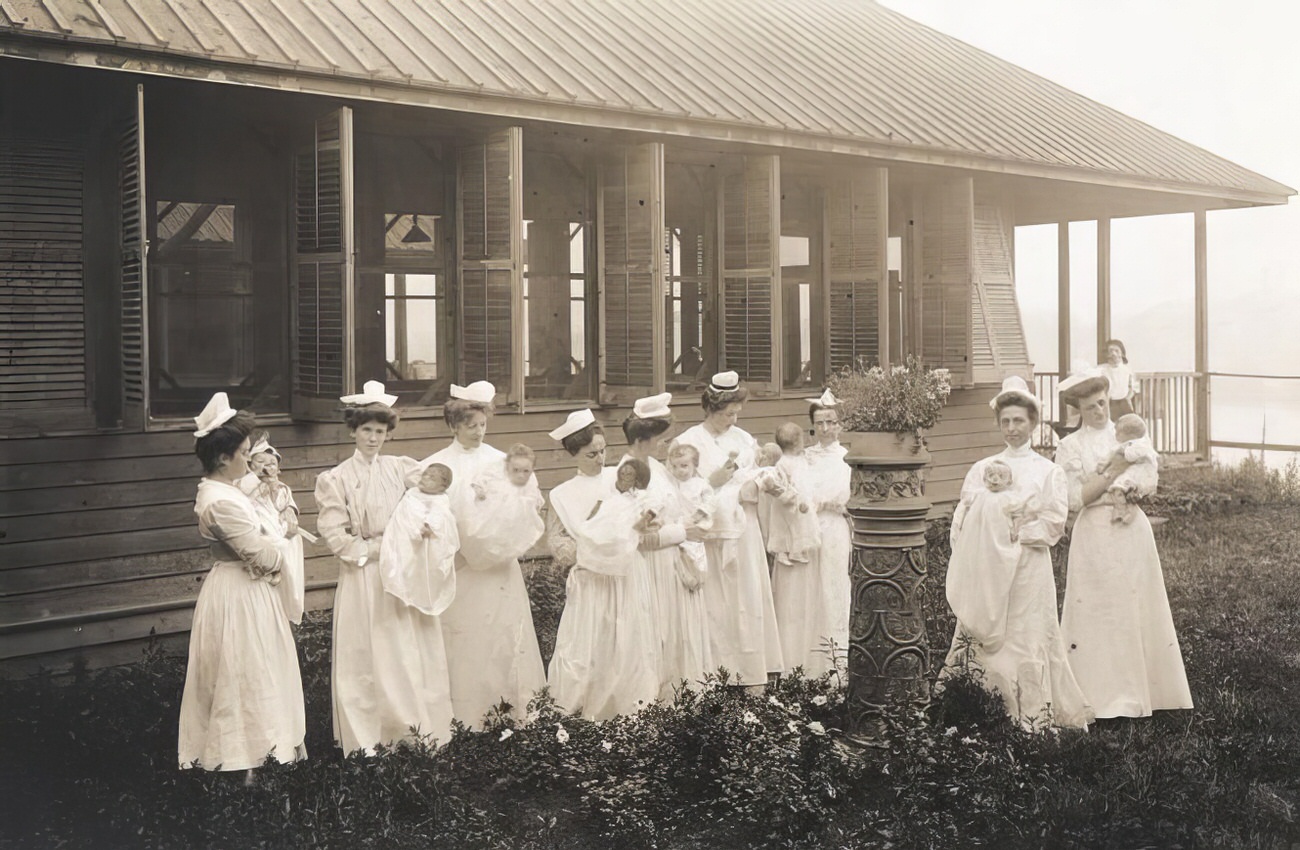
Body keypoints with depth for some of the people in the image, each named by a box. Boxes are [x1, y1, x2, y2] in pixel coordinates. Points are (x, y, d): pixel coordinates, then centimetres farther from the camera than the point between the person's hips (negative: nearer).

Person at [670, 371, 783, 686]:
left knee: (749, 602, 3)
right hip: (709, 534, -4)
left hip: (743, 533, 4)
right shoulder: (689, 442, -3)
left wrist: (752, 488, -9)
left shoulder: (743, 440, 11)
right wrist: (714, 480, -18)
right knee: (715, 608, -4)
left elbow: (752, 488, 12)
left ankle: (749, 672, 10)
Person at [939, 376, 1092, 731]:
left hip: (1028, 566, -2)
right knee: (984, 638, -1)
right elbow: (964, 519, 6)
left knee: (1027, 640, -4)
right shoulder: (982, 469, 12)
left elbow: (1054, 522, -3)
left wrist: (1017, 535, -11)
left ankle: (1030, 716, 0)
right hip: (987, 568, 2)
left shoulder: (1047, 471, 6)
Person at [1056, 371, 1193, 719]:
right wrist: (1112, 473, -15)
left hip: (1133, 530, 2)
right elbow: (1075, 499, -8)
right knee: (1099, 612, -1)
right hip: (1095, 535, -2)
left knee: (1139, 608, 5)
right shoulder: (1070, 447, 1)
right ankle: (1108, 695, 6)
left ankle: (1143, 687, 16)